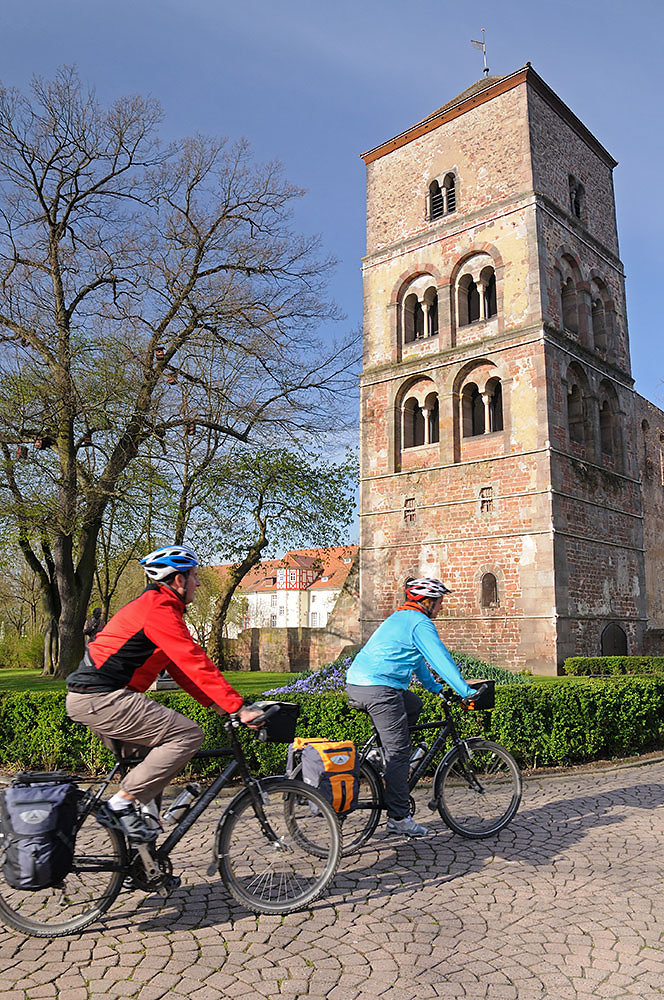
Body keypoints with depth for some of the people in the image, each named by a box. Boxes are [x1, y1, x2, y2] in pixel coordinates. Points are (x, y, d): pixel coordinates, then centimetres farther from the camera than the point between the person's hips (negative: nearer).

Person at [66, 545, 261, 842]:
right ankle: (124, 801, -10)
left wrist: (218, 704, 15)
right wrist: (238, 708, -19)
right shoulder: (160, 610, -14)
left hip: (91, 699, 11)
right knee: (188, 734, -14)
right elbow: (196, 664, -21)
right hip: (102, 698, -11)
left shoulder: (152, 605, 19)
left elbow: (181, 669, 20)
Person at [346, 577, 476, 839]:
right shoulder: (420, 623, -6)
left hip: (356, 683, 10)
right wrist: (466, 691, -6)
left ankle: (383, 758, 22)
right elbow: (441, 659, -11)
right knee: (399, 752, -3)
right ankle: (398, 818, 3)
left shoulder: (398, 618, 24)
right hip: (379, 691, -10)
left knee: (414, 705, 27)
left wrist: (433, 686, 40)